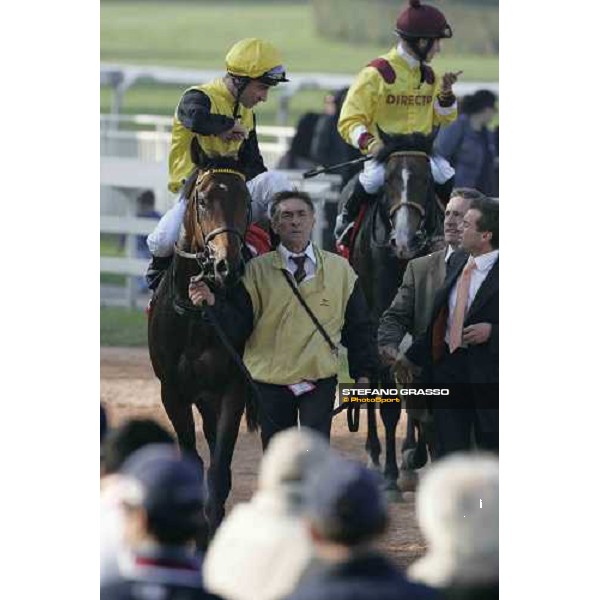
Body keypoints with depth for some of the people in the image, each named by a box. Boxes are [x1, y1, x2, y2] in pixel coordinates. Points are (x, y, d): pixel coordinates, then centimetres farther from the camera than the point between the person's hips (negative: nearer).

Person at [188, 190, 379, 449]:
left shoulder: (340, 269, 5)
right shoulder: (257, 270, 1)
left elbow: (359, 327, 10)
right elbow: (236, 326, -5)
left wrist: (363, 373, 4)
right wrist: (212, 304, -23)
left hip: (320, 380, 0)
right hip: (270, 381, 1)